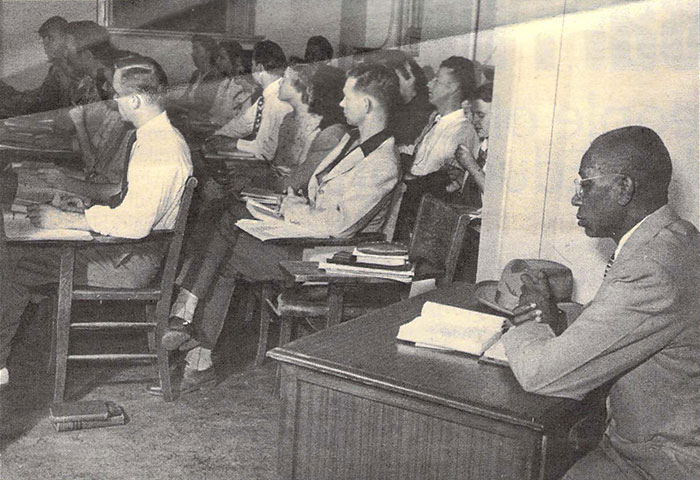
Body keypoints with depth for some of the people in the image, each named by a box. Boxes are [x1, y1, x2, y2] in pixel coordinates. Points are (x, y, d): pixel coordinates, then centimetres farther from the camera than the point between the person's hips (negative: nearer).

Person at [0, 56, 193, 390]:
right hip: (132, 251, 10)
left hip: (132, 262, -10)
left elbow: (134, 224, -29)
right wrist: (85, 206, 10)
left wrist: (67, 220, -21)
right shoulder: (160, 137, 11)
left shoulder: (158, 150, -23)